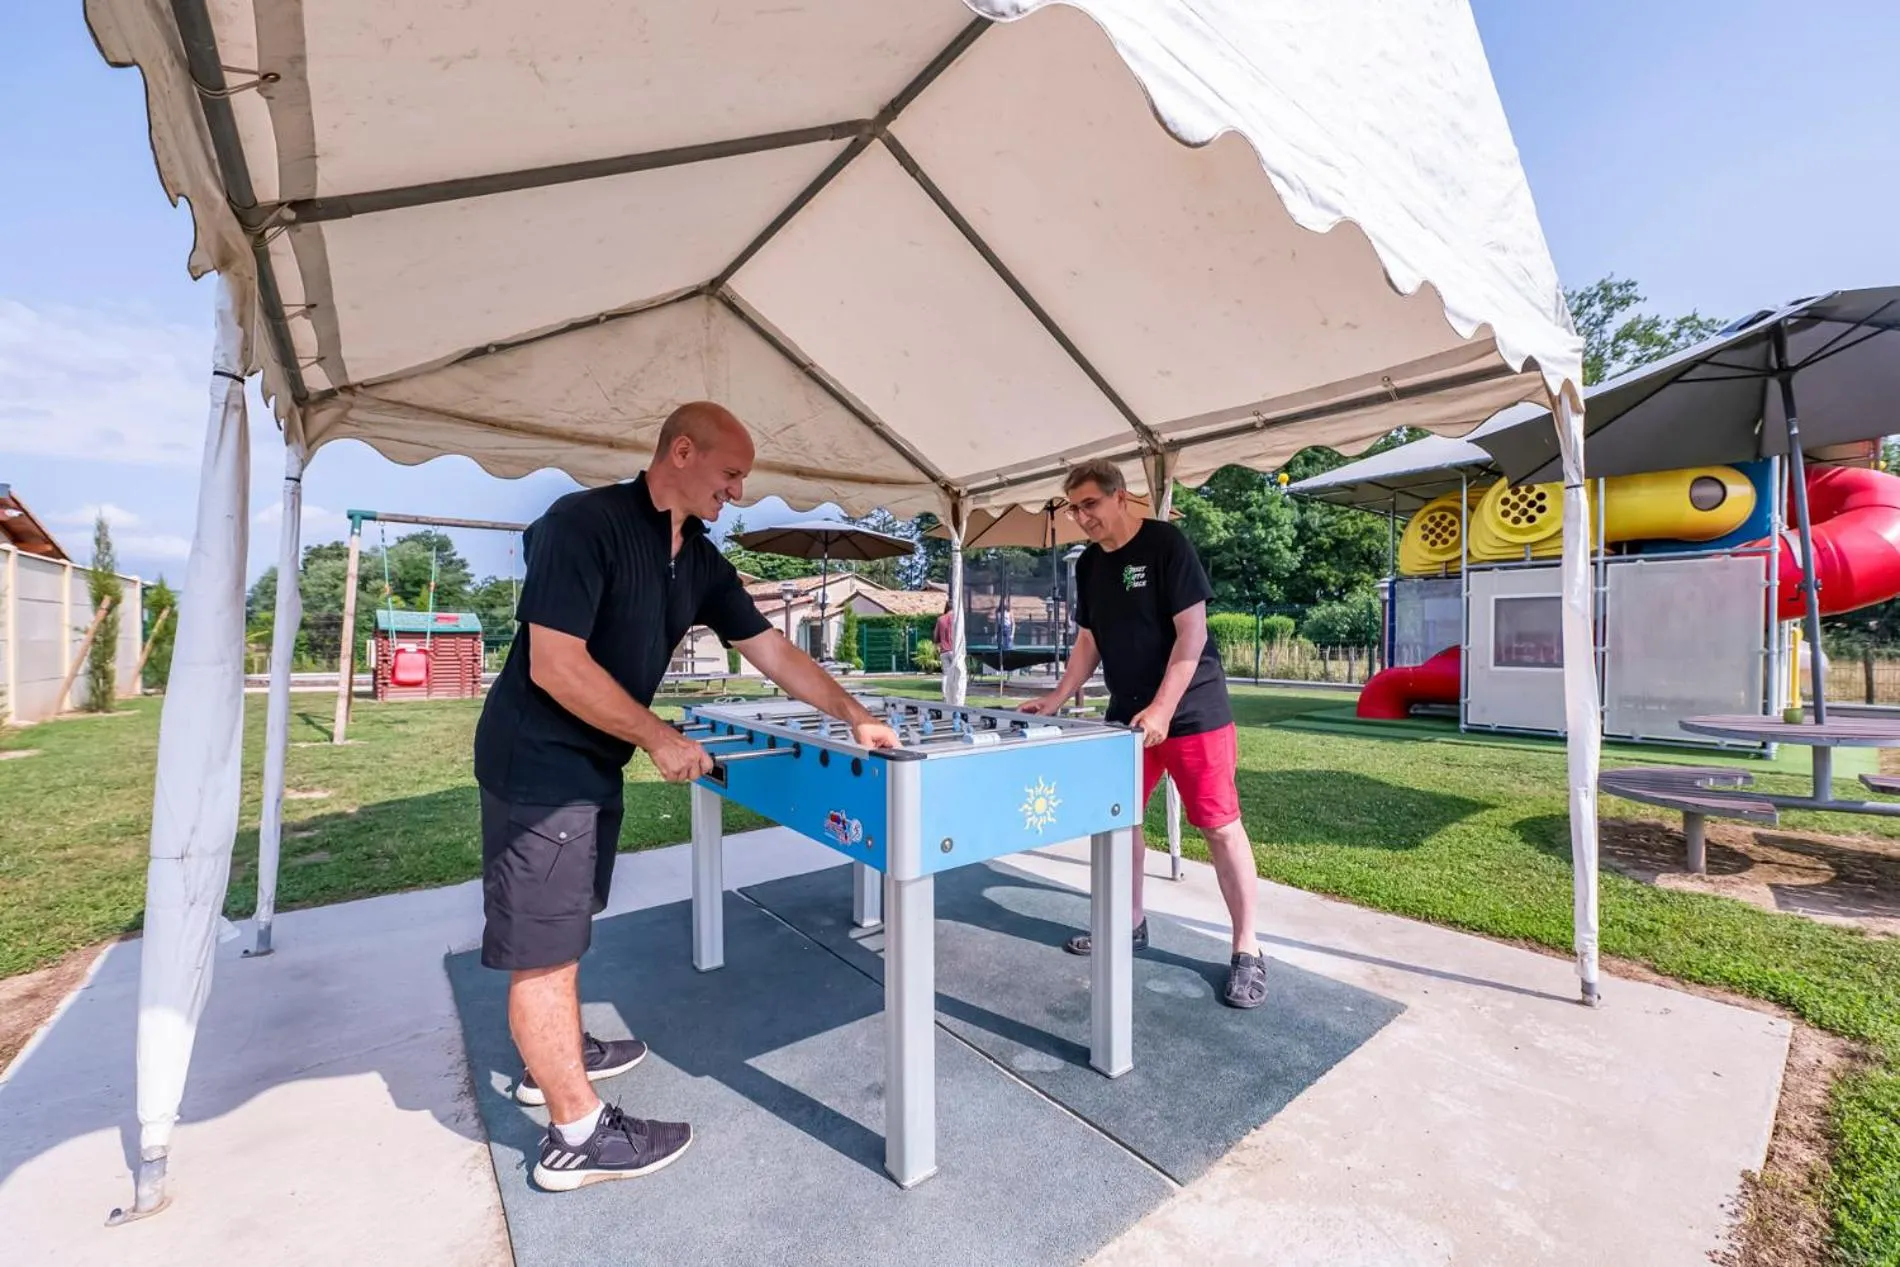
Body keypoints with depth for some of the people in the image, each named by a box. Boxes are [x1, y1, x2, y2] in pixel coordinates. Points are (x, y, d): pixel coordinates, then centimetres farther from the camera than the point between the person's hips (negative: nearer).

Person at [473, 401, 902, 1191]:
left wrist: (855, 718, -1)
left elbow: (772, 650, 3)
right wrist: (662, 740, -19)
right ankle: (578, 1135, 18)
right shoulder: (584, 523, -21)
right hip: (540, 764, -8)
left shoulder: (699, 559, 2)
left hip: (594, 764, 8)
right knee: (543, 944, 3)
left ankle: (555, 1058, 44)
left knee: (563, 926, 23)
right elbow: (556, 665, -26)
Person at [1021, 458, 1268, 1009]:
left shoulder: (1166, 543, -12)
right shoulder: (1088, 564, 8)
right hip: (1126, 714, 7)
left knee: (1221, 827, -1)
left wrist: (1163, 708, -22)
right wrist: (1055, 700, 5)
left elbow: (1192, 632, -16)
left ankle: (1247, 951, 14)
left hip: (1192, 711, -7)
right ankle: (1130, 923, 29)